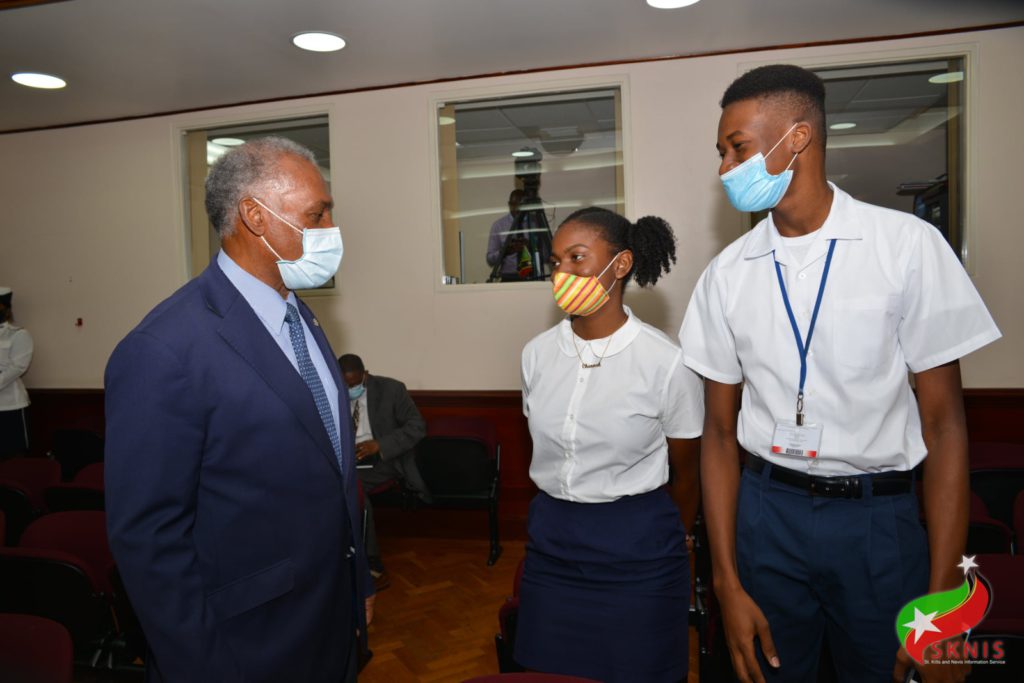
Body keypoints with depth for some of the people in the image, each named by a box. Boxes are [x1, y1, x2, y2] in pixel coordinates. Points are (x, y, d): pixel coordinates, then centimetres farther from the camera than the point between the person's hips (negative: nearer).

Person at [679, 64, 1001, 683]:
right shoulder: (727, 275, -2)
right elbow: (720, 431, 1)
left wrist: (941, 601, -8)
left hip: (879, 517, -2)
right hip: (766, 511, 2)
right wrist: (728, 584, -1)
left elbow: (944, 423, -6)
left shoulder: (909, 246, -8)